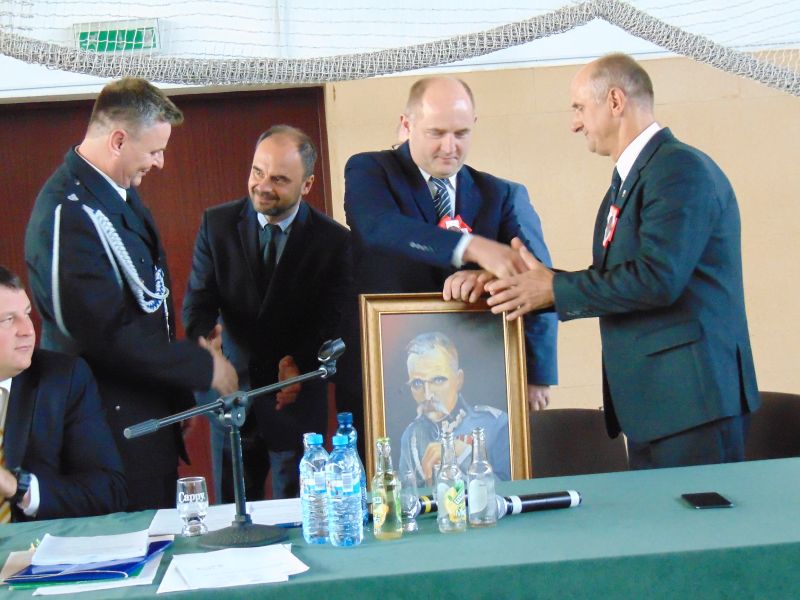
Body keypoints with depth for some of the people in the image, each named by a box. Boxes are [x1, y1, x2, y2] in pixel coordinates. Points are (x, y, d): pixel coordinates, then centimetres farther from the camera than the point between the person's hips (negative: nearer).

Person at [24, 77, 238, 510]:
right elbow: (105, 332, -25)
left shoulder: (118, 194, 7)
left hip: (151, 416, 9)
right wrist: (203, 366, -17)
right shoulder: (68, 211, -22)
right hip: (116, 423, -9)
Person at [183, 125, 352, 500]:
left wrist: (298, 364, -23)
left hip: (297, 399, -2)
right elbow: (198, 301, -3)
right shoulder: (217, 224, -2)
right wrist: (204, 340, -24)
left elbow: (332, 320, -7)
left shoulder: (333, 240, -7)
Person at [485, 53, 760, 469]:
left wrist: (555, 289, -14)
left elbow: (657, 277, -23)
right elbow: (612, 280, 17)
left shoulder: (680, 168, -13)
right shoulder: (628, 179, 19)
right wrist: (527, 282, 5)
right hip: (648, 402, 10)